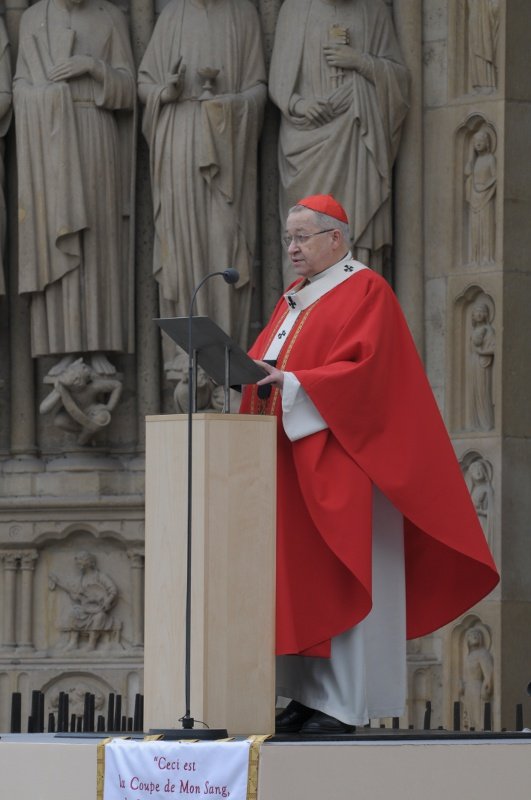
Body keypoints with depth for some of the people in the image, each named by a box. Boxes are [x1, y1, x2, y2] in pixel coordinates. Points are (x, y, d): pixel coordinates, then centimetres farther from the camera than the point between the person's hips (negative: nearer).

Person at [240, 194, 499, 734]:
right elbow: (267, 361, 17)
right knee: (296, 578, 4)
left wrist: (292, 383, -24)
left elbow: (364, 369, -17)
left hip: (337, 460, -8)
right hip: (288, 463, 8)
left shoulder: (366, 293, -6)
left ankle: (342, 704, -8)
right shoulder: (294, 299, 20)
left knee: (336, 581, -9)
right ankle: (306, 694, 6)